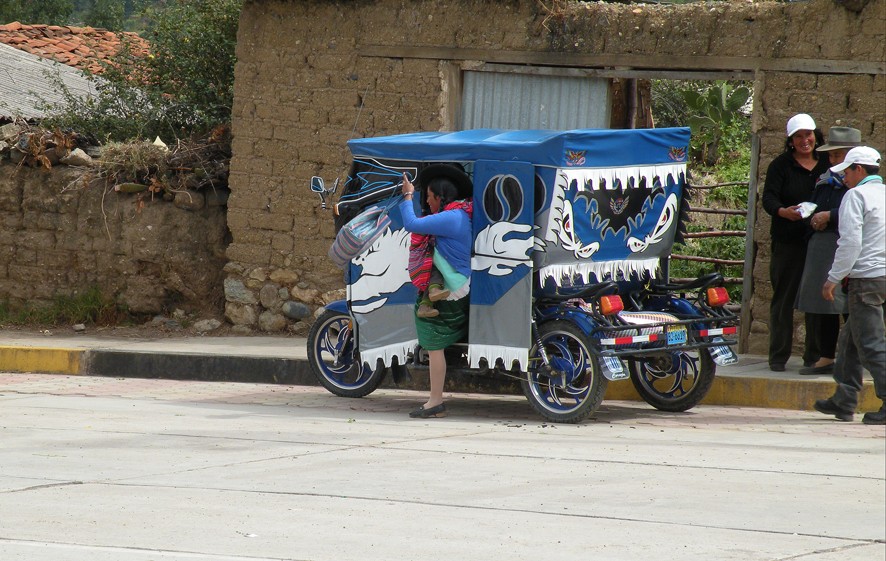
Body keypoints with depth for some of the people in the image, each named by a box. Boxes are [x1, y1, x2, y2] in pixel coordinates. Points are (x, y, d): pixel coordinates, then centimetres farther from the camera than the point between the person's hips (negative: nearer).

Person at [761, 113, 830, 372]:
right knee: (783, 299, -1)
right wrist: (783, 212, -30)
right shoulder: (780, 165, 2)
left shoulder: (827, 165, 10)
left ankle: (814, 356, 9)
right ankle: (778, 357, 4)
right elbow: (768, 198, -9)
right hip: (788, 242, -2)